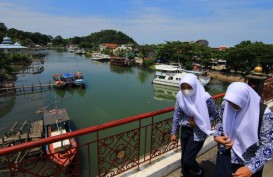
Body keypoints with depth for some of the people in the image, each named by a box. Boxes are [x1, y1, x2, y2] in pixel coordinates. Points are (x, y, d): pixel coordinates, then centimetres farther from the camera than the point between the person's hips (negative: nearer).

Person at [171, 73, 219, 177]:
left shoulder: (205, 98, -23)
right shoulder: (180, 96, -11)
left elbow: (215, 115, -8)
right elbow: (177, 115, -1)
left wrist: (198, 123, -19)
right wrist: (174, 133, 1)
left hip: (198, 132, -4)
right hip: (185, 129, 4)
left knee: (188, 159, 0)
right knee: (184, 158, 14)